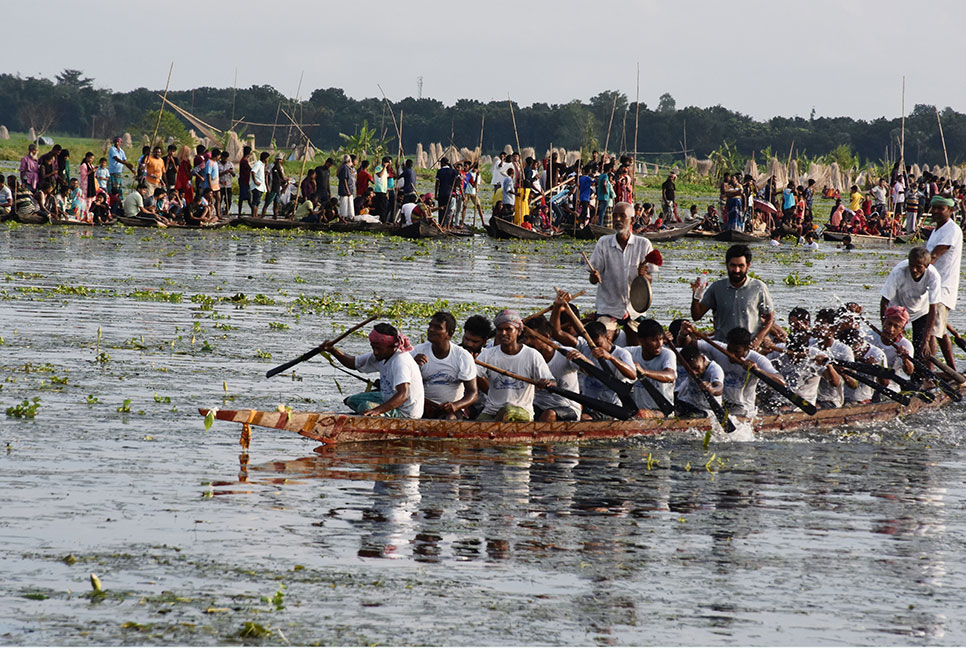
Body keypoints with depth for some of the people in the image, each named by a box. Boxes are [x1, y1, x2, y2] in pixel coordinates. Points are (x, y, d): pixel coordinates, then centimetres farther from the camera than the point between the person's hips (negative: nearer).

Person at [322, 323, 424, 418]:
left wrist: (377, 410, -52)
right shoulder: (381, 355, 0)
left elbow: (403, 395, -41)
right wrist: (332, 350, -6)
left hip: (406, 415, -10)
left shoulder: (400, 361, -28)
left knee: (366, 406, -29)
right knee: (352, 401, 17)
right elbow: (353, 363, 12)